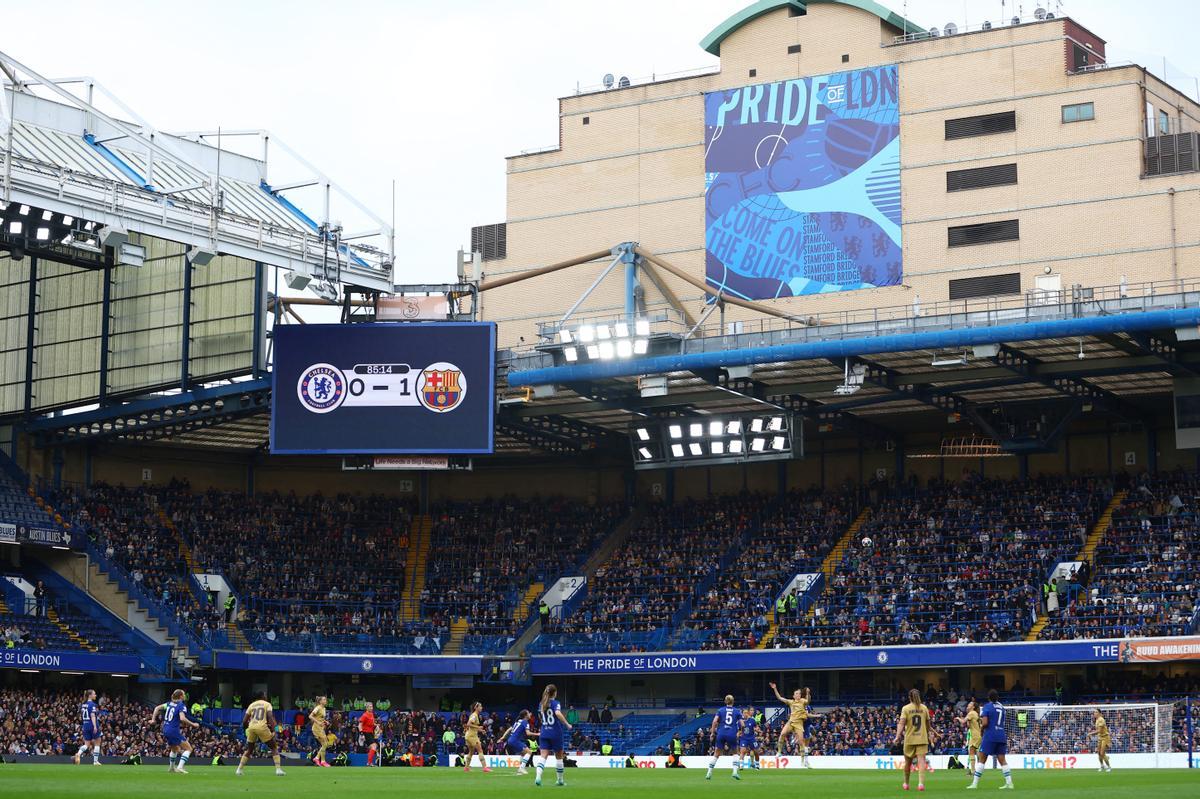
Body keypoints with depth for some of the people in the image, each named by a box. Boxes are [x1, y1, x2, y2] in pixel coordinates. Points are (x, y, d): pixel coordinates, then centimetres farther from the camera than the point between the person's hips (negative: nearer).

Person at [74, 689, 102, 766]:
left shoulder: (83, 704, 11)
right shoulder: (92, 704, -12)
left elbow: (81, 717, 17)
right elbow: (92, 715, -22)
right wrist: (95, 726, -29)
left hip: (85, 726, 6)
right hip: (92, 725, -6)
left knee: (87, 744, 8)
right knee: (97, 743, 9)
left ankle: (78, 754, -20)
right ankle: (95, 761, 9)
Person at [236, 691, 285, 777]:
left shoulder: (251, 705, 20)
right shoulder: (267, 704, 11)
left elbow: (244, 721, 14)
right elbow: (270, 717, -7)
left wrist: (246, 729, 28)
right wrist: (272, 730, -6)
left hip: (251, 727, 3)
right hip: (262, 727, -3)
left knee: (249, 750, 24)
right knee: (274, 747, 11)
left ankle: (239, 770, 16)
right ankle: (278, 769, -2)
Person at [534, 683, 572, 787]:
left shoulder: (541, 704, 8)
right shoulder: (555, 703, -9)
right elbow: (558, 713, -29)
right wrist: (567, 725, -21)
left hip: (544, 733, 4)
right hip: (556, 733, -4)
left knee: (543, 756, -5)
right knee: (559, 757, 12)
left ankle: (538, 776, -28)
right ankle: (560, 780, 21)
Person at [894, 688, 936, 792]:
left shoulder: (905, 708, -2)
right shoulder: (924, 708, 4)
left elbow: (901, 723, -13)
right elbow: (928, 724, 14)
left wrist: (898, 736, -19)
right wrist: (929, 734, 30)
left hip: (909, 738, 0)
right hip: (922, 739, 0)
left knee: (908, 762, 14)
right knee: (921, 760, -7)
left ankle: (906, 784, 28)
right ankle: (921, 783, -24)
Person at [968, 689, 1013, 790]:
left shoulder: (987, 706, -5)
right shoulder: (1002, 707, 13)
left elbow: (985, 723, -14)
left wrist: (982, 728, 6)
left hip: (990, 736, -5)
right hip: (1001, 736, 5)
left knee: (981, 759, -1)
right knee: (1002, 760, 6)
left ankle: (975, 783, -3)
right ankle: (1009, 783, -1)